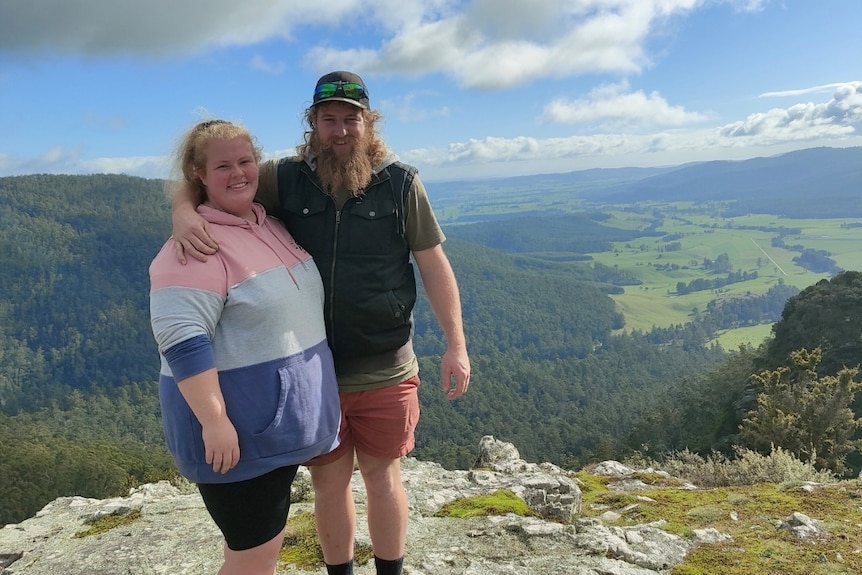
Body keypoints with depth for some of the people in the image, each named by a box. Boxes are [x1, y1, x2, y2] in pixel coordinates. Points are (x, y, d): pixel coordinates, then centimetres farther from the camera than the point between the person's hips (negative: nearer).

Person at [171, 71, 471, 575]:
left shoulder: (401, 182, -5)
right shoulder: (286, 179, -2)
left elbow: (434, 265, -3)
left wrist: (456, 345, -5)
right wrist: (185, 213, -21)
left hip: (386, 373, -1)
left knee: (382, 477, 16)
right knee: (329, 483, 17)